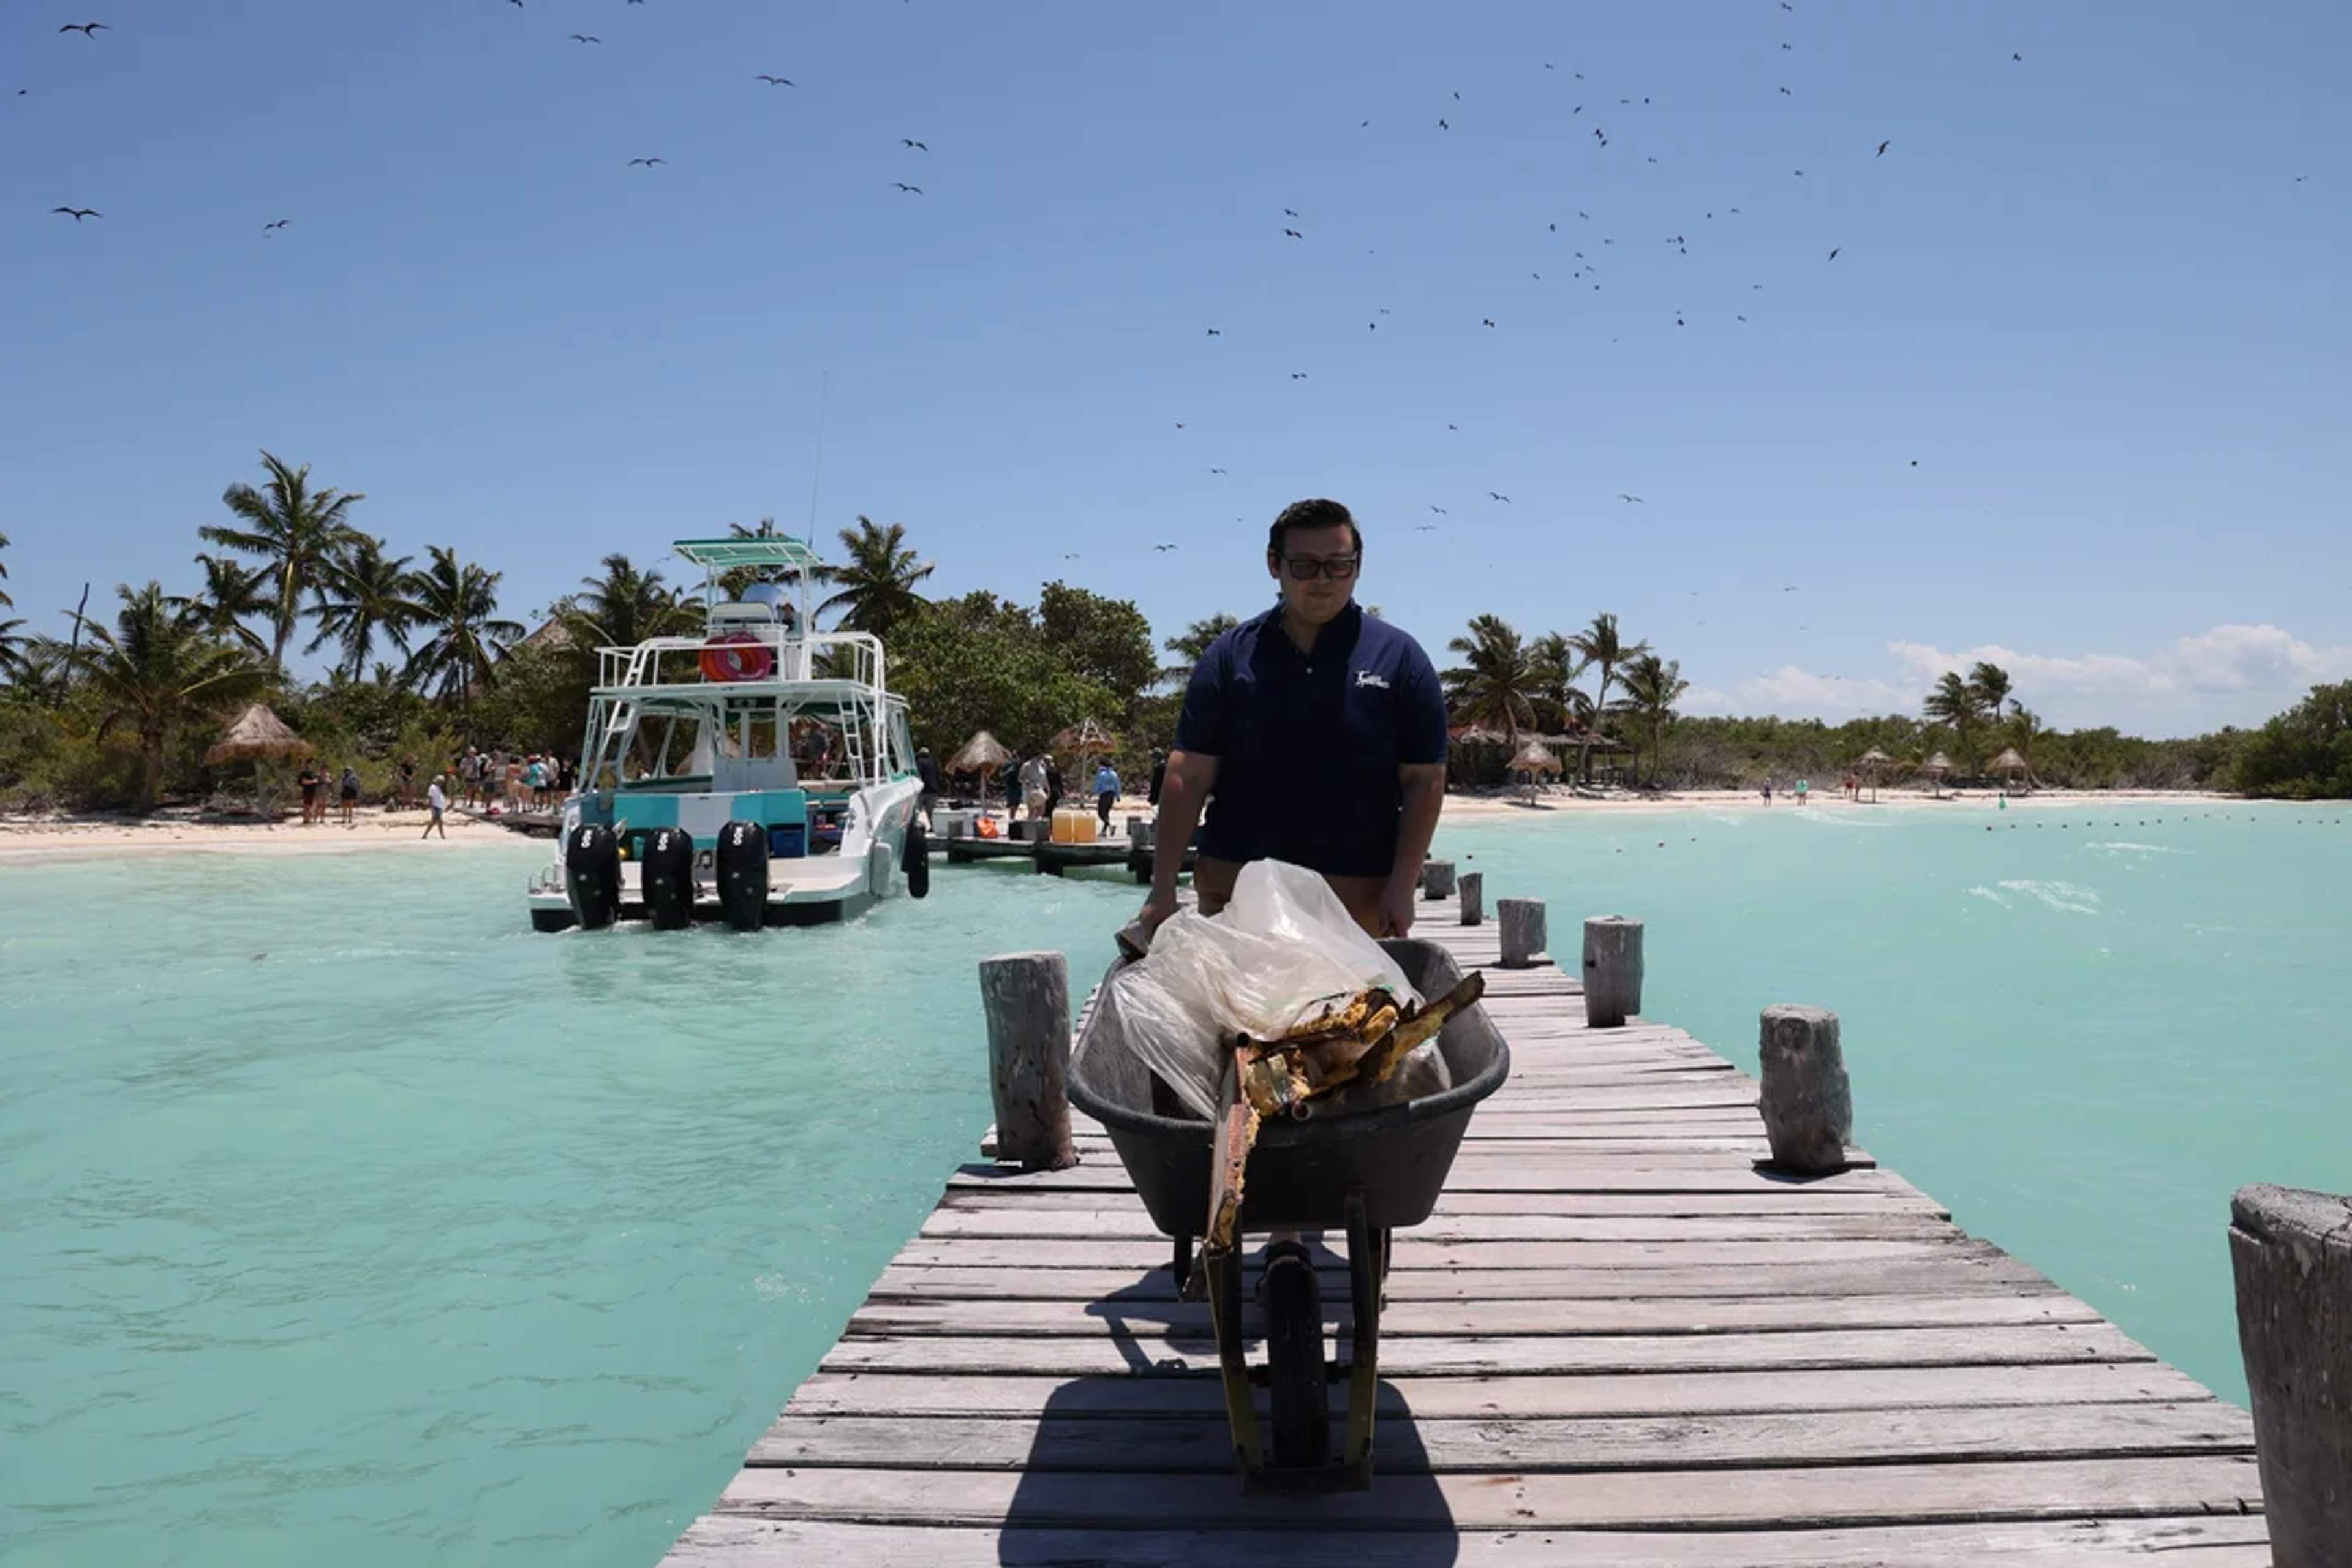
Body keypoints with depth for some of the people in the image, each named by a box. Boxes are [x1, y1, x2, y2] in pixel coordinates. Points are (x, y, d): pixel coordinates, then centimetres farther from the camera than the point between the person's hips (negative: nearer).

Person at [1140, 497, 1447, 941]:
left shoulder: (1398, 657, 2)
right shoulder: (1231, 656, 4)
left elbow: (1425, 780, 1)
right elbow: (1189, 777, 1)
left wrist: (1402, 888, -7)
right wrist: (1163, 889, -5)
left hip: (1360, 899, -1)